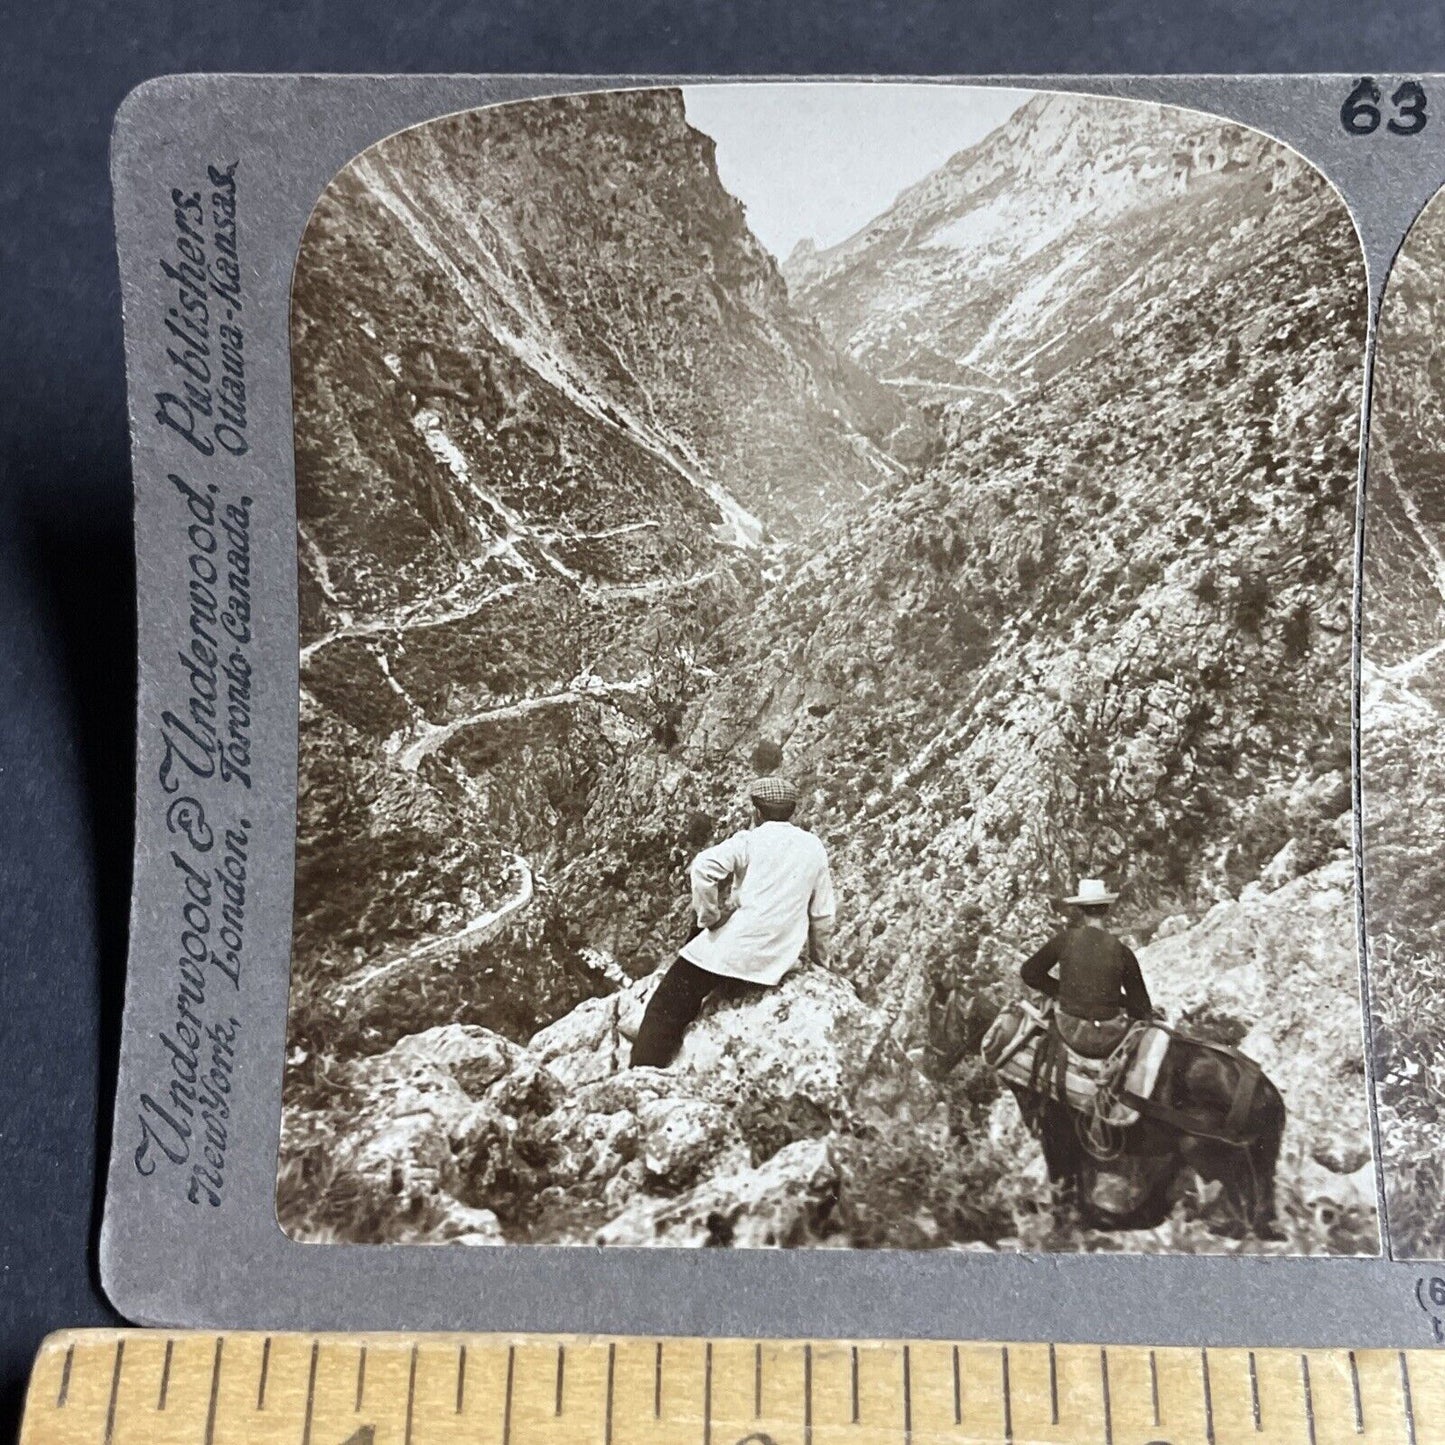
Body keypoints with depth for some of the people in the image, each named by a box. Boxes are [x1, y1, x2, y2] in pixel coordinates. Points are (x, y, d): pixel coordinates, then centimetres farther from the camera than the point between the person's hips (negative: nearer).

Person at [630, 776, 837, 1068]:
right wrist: (819, 960, 26)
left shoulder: (750, 840, -3)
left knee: (667, 1007, 2)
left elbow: (703, 866, -22)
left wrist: (709, 915, -10)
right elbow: (823, 914, 13)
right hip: (778, 961, 6)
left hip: (731, 947, -5)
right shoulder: (815, 848, 10)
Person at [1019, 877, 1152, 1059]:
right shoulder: (1122, 951, -11)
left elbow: (1029, 973, 2)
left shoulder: (1065, 940, -8)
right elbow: (1141, 1007, -4)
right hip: (1107, 1043, -1)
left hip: (1070, 1034, 1)